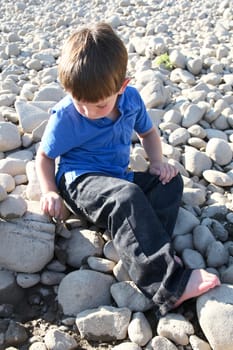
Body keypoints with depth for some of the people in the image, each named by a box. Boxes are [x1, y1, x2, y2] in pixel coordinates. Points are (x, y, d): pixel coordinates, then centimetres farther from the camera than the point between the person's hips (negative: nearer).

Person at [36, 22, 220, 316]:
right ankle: (169, 285, -42)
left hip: (118, 178, 6)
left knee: (171, 183, -13)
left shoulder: (131, 98, -4)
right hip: (79, 181, -6)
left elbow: (148, 132, 15)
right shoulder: (65, 116, -14)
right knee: (126, 197, -36)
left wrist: (157, 162, -3)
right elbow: (44, 156, -1)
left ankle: (143, 255, -31)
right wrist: (49, 192, -15)